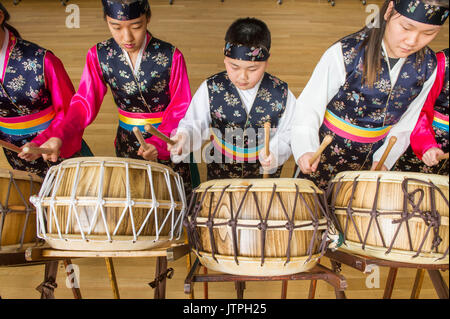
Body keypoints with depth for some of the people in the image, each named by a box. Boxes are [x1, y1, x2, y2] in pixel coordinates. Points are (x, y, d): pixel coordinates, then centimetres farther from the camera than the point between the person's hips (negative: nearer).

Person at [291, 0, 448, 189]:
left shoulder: (428, 67, -8)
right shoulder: (346, 53, -23)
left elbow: (407, 123, 2)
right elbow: (310, 105, -20)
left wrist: (385, 159, -9)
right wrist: (306, 148, -34)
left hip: (372, 157, 3)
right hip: (327, 151, -3)